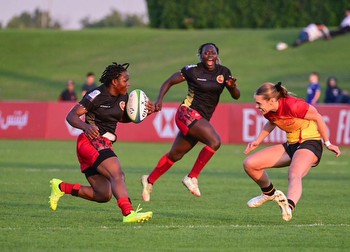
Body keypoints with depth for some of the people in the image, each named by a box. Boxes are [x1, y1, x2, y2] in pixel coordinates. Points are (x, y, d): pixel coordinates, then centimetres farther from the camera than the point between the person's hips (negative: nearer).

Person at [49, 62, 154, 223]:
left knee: (103, 195, 6)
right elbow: (71, 116, -17)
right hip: (92, 141, -9)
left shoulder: (123, 97, 9)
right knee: (117, 175, -29)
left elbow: (122, 118, 26)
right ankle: (129, 213, -45)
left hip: (104, 144, 9)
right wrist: (86, 127, -38)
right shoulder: (97, 95, -14)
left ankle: (61, 187, 18)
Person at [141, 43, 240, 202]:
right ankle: (192, 177, -18)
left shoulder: (223, 72, 5)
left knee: (175, 155, 15)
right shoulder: (192, 70, -8)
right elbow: (169, 82, 1)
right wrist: (159, 100, -13)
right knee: (215, 141, -26)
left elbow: (236, 96, 4)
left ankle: (149, 180, 33)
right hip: (188, 113, -6)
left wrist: (232, 86, -18)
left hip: (202, 119, 6)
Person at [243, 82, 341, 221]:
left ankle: (289, 206, -64)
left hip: (309, 143, -8)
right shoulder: (268, 112, -5)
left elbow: (317, 118, -14)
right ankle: (270, 193, 24)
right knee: (249, 164, 0)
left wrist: (327, 143, -6)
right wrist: (258, 141, 10)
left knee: (294, 175, -38)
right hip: (290, 145, 8)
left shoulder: (292, 105, -27)